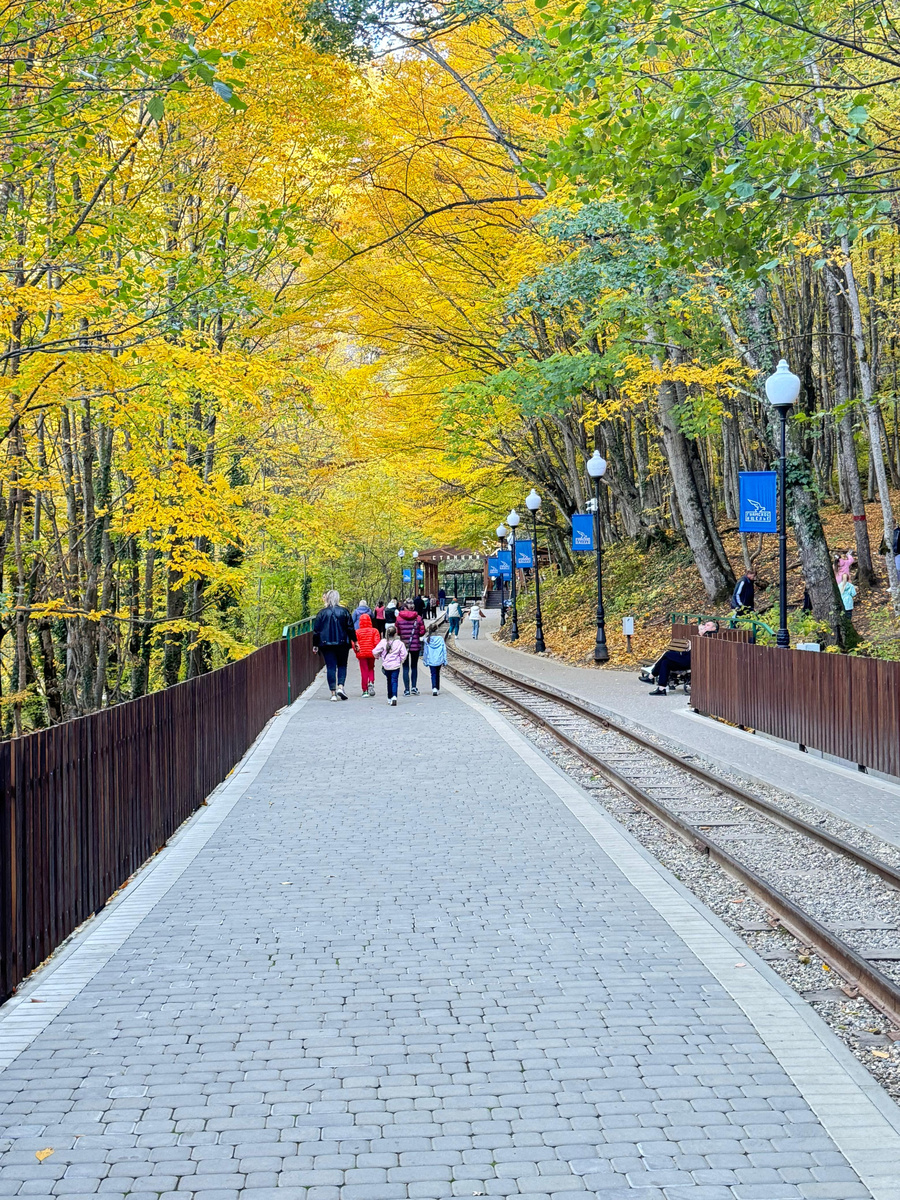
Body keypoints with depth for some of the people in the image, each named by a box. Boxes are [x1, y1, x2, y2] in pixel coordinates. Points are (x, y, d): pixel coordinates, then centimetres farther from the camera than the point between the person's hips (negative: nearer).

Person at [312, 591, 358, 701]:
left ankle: (333, 692, -2)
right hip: (342, 643, 0)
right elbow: (350, 628, 2)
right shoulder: (344, 611, 0)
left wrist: (315, 645, 9)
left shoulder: (322, 612, 0)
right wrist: (354, 641, 10)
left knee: (330, 667, 2)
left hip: (326, 644, 0)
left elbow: (316, 630, 2)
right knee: (342, 665, 12)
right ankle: (340, 687, -7)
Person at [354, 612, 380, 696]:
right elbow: (377, 642, -7)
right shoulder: (374, 631, -1)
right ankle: (371, 683, -5)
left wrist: (357, 652, 8)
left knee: (364, 671, 3)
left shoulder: (357, 632, -2)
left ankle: (365, 690, 2)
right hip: (371, 654, 1)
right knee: (371, 669, 20)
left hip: (361, 654, -1)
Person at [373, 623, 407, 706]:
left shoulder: (383, 642, -5)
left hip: (386, 665, 2)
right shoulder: (399, 643, -6)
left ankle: (389, 698, 24)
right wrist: (401, 661, 13)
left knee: (389, 681, 17)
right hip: (395, 665, -2)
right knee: (394, 681, -3)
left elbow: (375, 652, -6)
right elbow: (404, 654, -6)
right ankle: (394, 696, -23)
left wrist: (378, 656, 17)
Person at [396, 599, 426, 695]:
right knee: (414, 666, 16)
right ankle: (414, 687, 9)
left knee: (405, 667, 5)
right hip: (416, 645, 1)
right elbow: (422, 632, -3)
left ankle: (406, 689, 1)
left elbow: (397, 632, 1)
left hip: (403, 645, -1)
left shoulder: (399, 618, -6)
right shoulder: (418, 618, -5)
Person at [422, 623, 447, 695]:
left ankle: (434, 688, -18)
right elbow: (444, 650, -1)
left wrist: (425, 661, 10)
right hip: (439, 660, 1)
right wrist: (445, 660, 7)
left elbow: (425, 651, -1)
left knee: (433, 674, 2)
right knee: (437, 674, 17)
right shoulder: (440, 638, -6)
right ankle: (437, 689, 23)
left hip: (431, 660, -1)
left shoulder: (427, 640, -8)